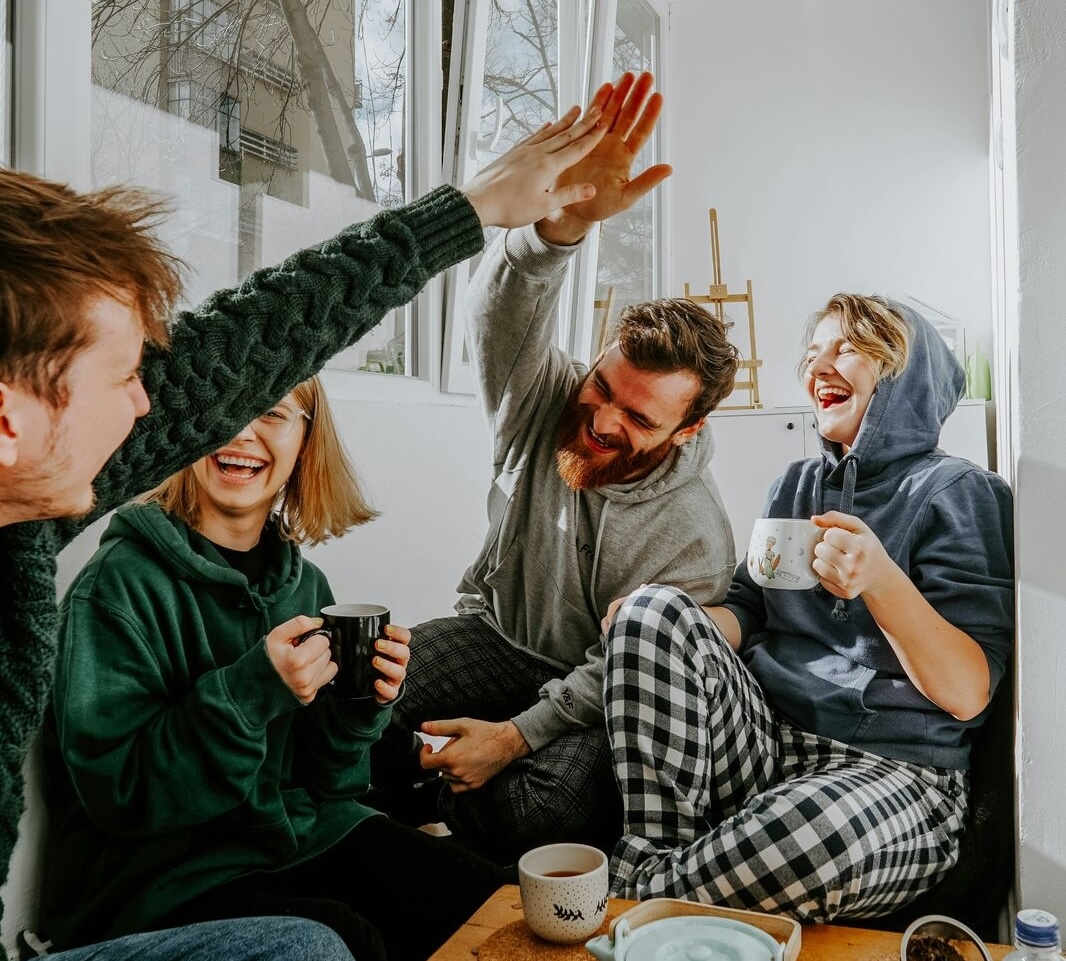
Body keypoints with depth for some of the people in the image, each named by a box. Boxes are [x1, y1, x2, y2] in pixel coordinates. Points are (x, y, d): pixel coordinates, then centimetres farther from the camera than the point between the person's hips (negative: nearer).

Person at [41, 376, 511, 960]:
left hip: (303, 833, 5)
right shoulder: (121, 583, -14)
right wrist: (251, 692, -28)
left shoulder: (305, 584, 3)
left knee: (484, 895, -10)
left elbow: (320, 781, 6)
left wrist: (362, 704, -14)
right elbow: (114, 789, -17)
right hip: (164, 874, -4)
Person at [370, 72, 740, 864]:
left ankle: (446, 807, 4)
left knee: (543, 810, -31)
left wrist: (516, 736, -27)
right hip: (495, 631, 2)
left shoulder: (694, 537, -20)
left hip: (586, 692, -1)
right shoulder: (543, 400, -12)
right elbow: (505, 313, -31)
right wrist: (567, 219, -50)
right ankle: (405, 814, 8)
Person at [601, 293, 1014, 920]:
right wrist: (654, 623, -10)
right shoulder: (798, 485, 15)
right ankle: (655, 860, -14)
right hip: (761, 741, 5)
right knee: (653, 610, -18)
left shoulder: (955, 492, -3)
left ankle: (637, 897, -9)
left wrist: (880, 579, -28)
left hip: (895, 772, -4)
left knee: (816, 828, -38)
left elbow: (968, 694, -11)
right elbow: (746, 614, 10)